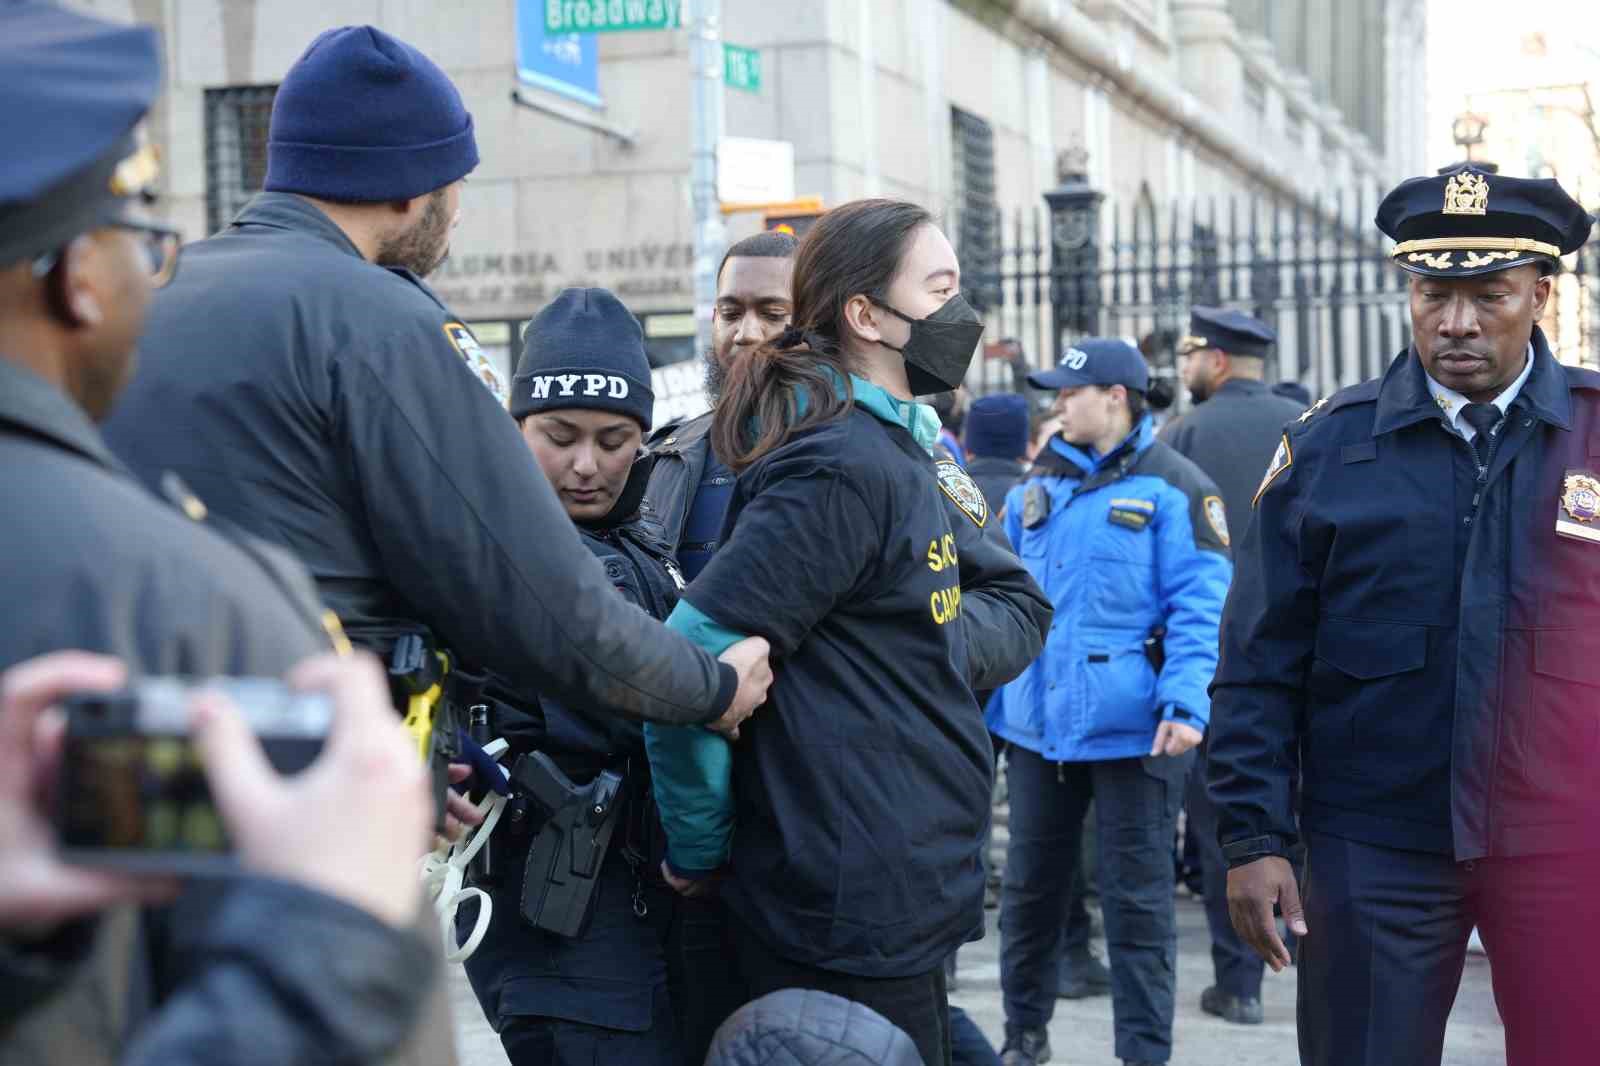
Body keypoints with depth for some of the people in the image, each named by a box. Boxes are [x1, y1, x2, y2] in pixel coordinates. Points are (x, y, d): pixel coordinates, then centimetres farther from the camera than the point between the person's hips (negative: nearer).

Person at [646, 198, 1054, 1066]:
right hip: (853, 921, -10)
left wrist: (950, 641, -6)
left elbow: (1018, 603, 16)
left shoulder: (900, 453, 13)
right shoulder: (843, 468, -19)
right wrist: (696, 853, -11)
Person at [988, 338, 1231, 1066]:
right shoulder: (1039, 487, 10)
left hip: (1132, 728, -5)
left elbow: (1200, 604, -12)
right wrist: (985, 704, 12)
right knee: (1030, 884, 15)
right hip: (1038, 723, 6)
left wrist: (1187, 703, -22)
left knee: (1136, 897, 3)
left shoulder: (1173, 487, -7)